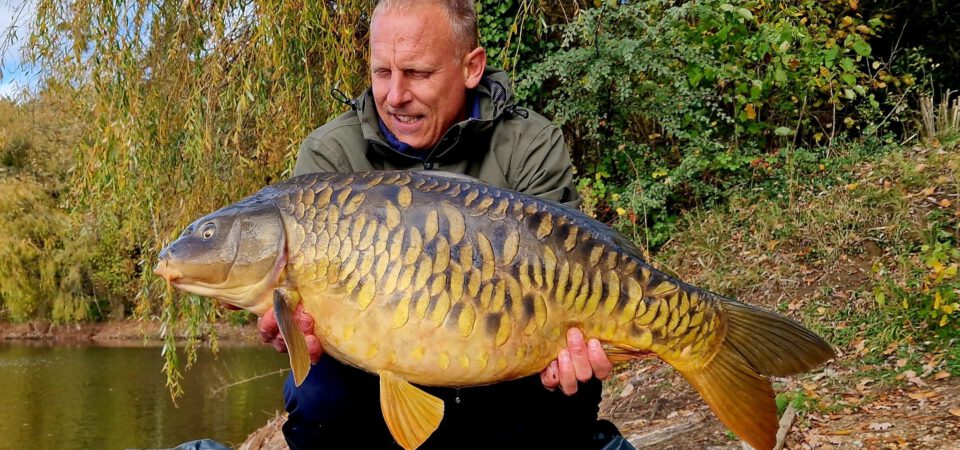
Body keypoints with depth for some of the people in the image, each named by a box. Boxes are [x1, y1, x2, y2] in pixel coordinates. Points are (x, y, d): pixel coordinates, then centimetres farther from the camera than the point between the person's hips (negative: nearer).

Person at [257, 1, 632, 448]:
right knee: (316, 392, -28)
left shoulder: (531, 147, -8)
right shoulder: (330, 155, -8)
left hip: (503, 392, 0)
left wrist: (568, 342, -40)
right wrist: (297, 322, -41)